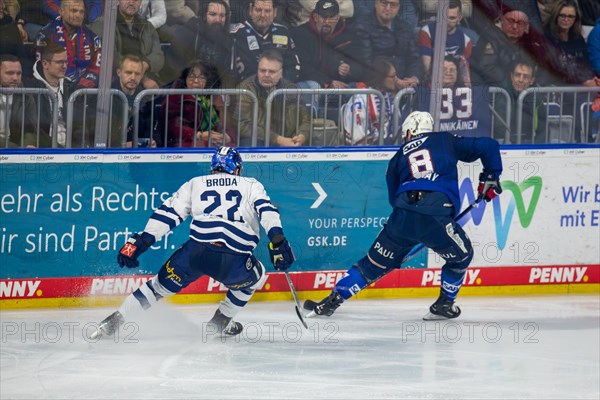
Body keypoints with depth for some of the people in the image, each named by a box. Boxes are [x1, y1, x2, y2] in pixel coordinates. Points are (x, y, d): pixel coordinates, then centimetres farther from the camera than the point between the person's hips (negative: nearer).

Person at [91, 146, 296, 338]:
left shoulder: (195, 184, 25)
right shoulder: (252, 185, 23)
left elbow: (168, 212, 15)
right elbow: (265, 209, 4)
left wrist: (141, 241, 12)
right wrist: (277, 239, -7)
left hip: (196, 250, 1)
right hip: (235, 261, -1)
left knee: (162, 284, 20)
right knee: (254, 278, 32)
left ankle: (115, 320, 14)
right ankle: (221, 322, 35)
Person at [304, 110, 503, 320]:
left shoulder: (399, 157, 25)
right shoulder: (446, 142, 20)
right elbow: (488, 146, 18)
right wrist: (491, 177, 30)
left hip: (402, 216, 2)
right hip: (436, 218, -2)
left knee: (375, 262, 17)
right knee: (461, 256, 25)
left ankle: (333, 299, 14)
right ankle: (444, 304, 25)